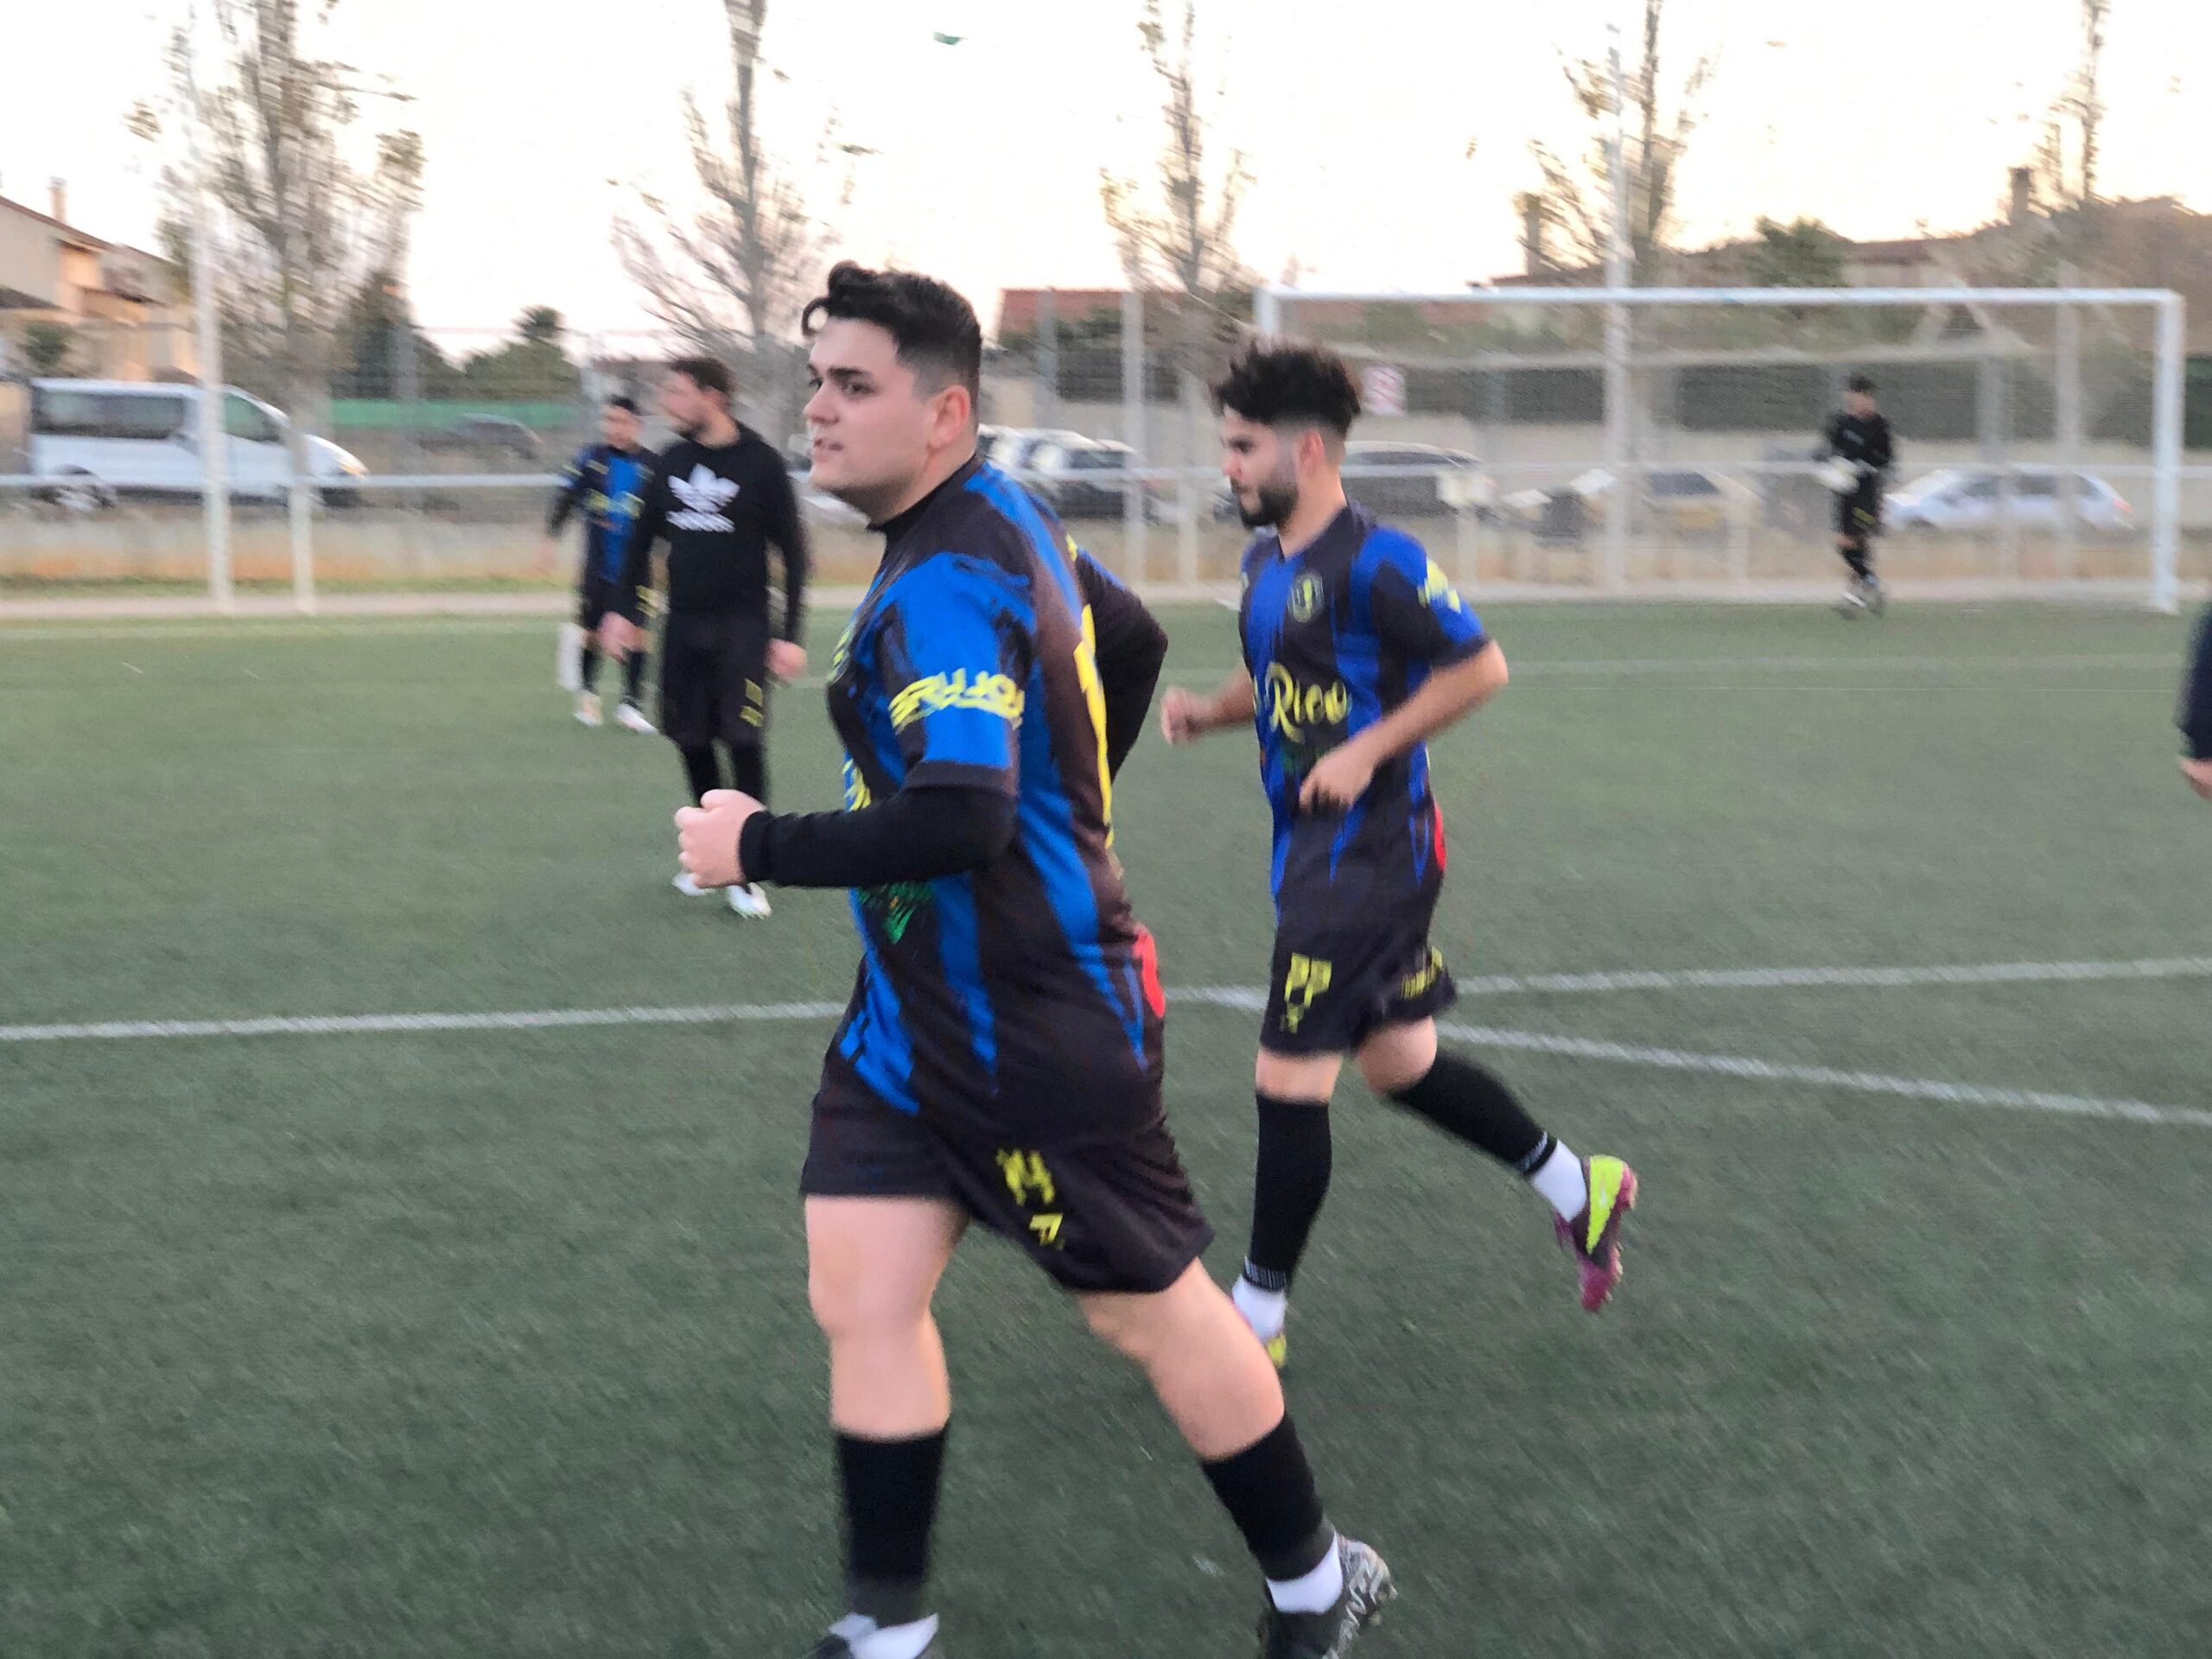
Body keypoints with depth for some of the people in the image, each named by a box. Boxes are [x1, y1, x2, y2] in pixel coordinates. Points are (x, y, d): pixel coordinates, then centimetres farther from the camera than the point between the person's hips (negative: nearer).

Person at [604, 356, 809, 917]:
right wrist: (625, 610, 10)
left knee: (744, 743, -8)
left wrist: (789, 634, -9)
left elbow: (793, 552, -5)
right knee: (691, 741, 7)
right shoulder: (673, 461, 6)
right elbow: (643, 537, 17)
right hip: (683, 624, 5)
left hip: (742, 627, -5)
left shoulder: (760, 462, -8)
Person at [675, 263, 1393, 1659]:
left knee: (1151, 1311, 7)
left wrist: (756, 847, -23)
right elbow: (1134, 642, 21)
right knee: (861, 1297, 6)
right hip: (918, 1010, 9)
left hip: (1036, 1023, -9)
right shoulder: (1004, 517, 6)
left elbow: (958, 820, -36)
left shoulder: (946, 586, -24)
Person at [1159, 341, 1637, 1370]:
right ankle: (1579, 1188, 34)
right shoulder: (1266, 563, 11)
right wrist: (1208, 710, 4)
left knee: (1289, 1080, -4)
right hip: (1312, 848, 10)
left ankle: (1257, 1317, 9)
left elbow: (1480, 666, -16)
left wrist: (1367, 751, -20)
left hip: (1366, 850, -10)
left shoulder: (1372, 562, -17)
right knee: (1399, 1062, 17)